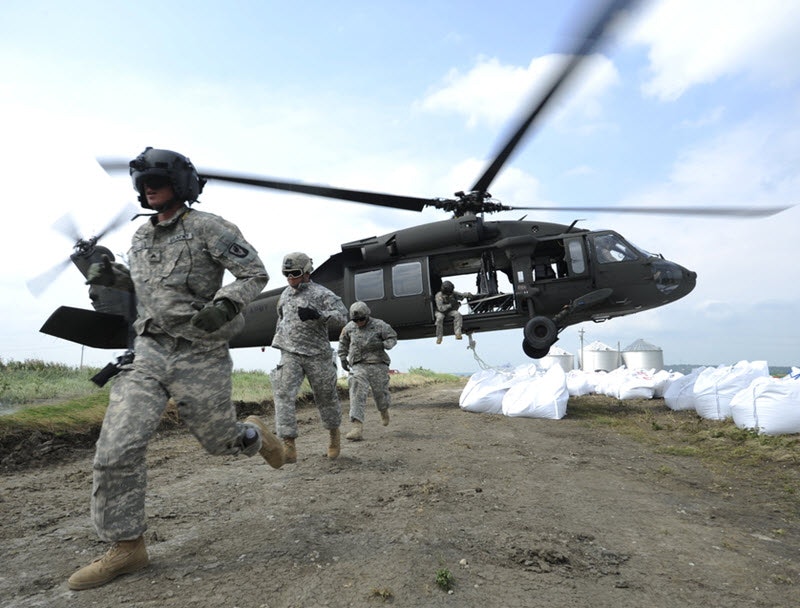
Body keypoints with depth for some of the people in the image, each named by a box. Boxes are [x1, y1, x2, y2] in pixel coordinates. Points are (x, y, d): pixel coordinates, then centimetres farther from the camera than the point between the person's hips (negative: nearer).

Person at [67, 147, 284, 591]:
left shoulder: (208, 228, -8)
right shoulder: (141, 236, 13)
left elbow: (255, 274, -8)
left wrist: (224, 306, -25)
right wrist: (112, 277, 6)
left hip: (200, 357, -5)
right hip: (149, 353, 5)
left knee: (219, 440, 9)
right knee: (116, 449, -5)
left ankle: (255, 435, 46)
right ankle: (125, 548, 12)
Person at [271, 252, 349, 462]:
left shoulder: (322, 293, -5)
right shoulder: (285, 295, 14)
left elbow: (342, 316, -16)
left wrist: (317, 314, -30)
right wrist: (278, 339, 29)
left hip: (317, 354, -3)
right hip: (290, 354, 4)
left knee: (325, 396, 8)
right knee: (283, 394, -13)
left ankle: (334, 434, 32)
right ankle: (288, 445, -14)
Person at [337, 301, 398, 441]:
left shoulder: (379, 325, -4)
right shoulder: (349, 327, 5)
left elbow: (392, 338, 2)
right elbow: (343, 342, 21)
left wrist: (381, 344, -18)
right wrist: (342, 358, 15)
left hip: (377, 365, -1)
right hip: (359, 366, 1)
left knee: (380, 394, 6)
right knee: (357, 394, -15)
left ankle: (384, 410, 43)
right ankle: (357, 428, -22)